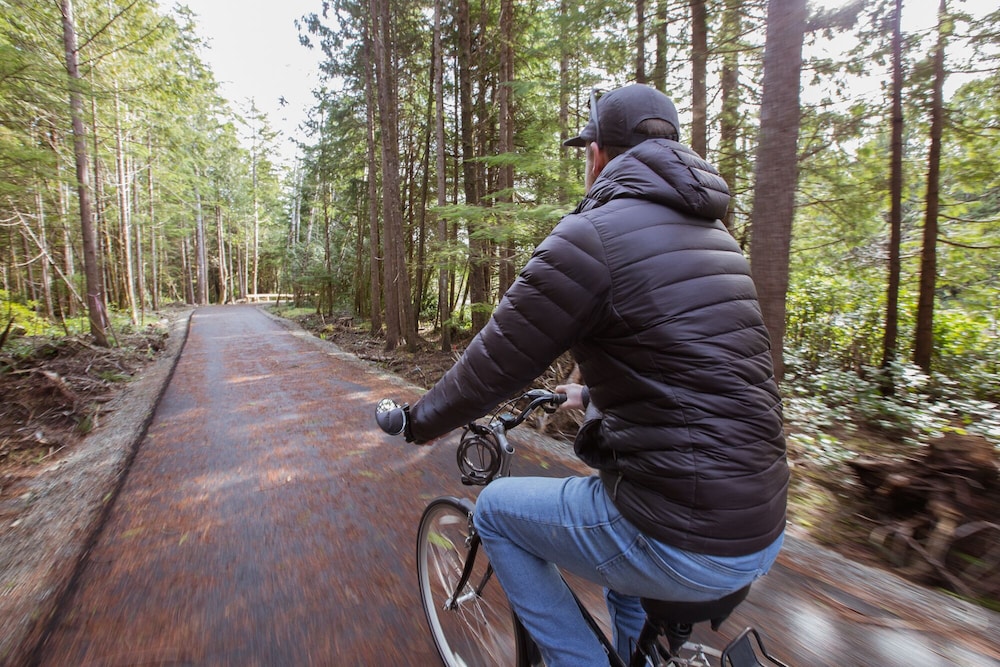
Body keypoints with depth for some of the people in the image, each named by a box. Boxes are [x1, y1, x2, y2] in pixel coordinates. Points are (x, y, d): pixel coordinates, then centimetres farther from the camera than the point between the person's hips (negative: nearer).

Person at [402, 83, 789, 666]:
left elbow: (493, 366, -10)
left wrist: (419, 421, 9)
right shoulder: (713, 233, 11)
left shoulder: (592, 235, -16)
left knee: (495, 509, 13)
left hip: (683, 549, -8)